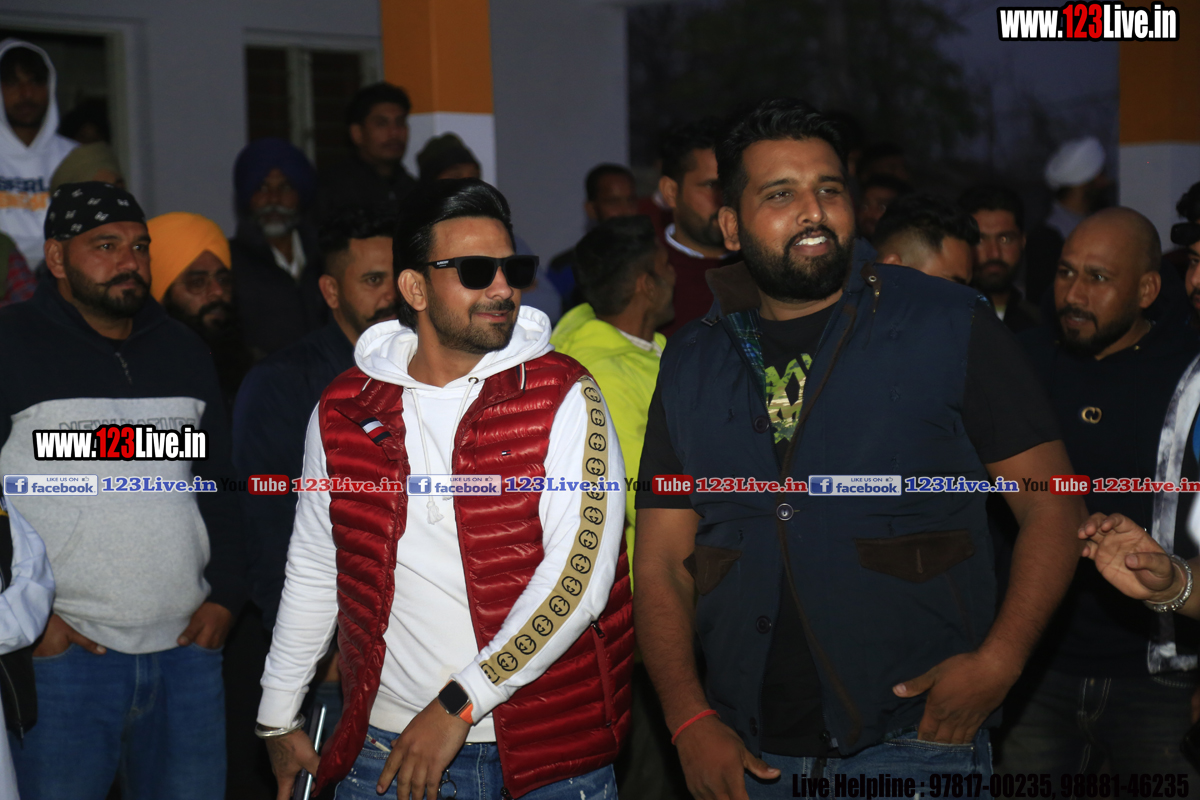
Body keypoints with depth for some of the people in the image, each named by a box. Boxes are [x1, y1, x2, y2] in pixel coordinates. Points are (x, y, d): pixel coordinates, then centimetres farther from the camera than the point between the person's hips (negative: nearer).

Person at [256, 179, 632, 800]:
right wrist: (278, 718, 16)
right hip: (384, 746, 3)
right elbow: (313, 571, 15)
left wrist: (459, 703, -18)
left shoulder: (562, 395, -6)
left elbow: (581, 573, -15)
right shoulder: (343, 410, 4)